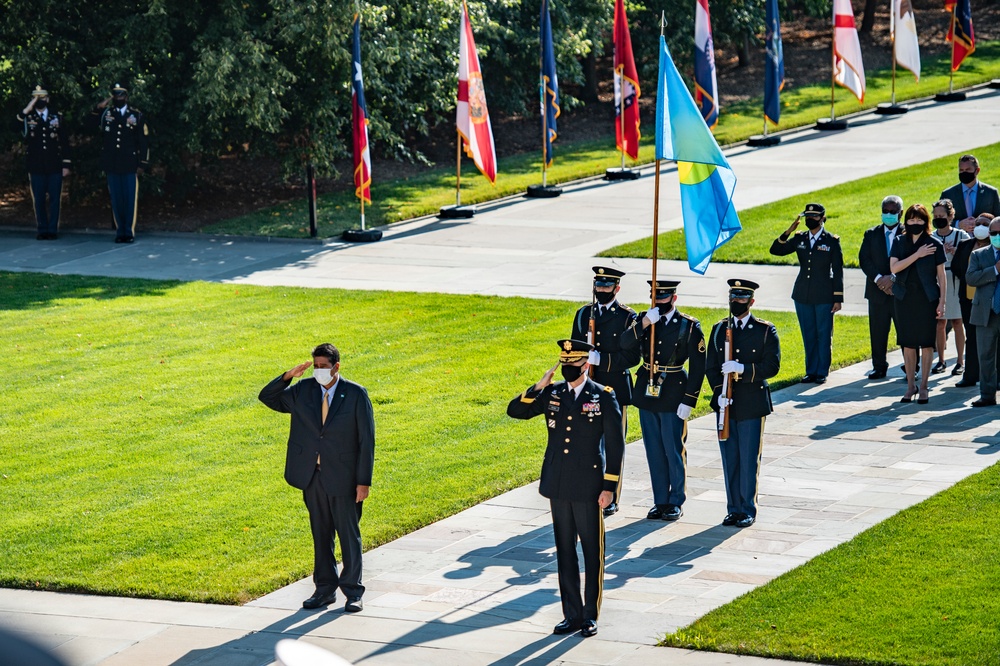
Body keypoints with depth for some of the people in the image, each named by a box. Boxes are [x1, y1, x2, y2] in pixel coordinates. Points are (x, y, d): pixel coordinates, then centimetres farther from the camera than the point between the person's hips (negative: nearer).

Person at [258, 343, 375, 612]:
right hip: (312, 478, 4)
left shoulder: (356, 394, -8)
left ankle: (353, 592, 13)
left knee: (349, 535, 4)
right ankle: (325, 589, 21)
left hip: (343, 477, -4)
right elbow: (267, 398, 9)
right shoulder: (303, 390, 3)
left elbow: (366, 440, -7)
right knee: (321, 535, 12)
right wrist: (287, 376, -9)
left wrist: (364, 481, -11)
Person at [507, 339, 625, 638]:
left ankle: (590, 615, 13)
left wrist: (609, 486, -10)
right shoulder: (552, 394, 5)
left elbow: (615, 444, -6)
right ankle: (572, 614, 18)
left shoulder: (604, 397, -7)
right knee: (564, 552, 10)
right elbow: (514, 410, 2)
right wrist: (538, 387, -13)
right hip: (558, 487, 4)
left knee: (592, 552, 4)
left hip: (589, 488, -4)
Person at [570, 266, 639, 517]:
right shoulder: (583, 314, 10)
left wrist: (601, 359, -20)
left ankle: (611, 499, 8)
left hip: (615, 390, -4)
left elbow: (632, 356, -10)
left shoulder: (627, 317, -3)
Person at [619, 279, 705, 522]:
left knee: (674, 451, 1)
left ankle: (676, 502, 12)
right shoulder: (645, 319, 5)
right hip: (647, 393, 4)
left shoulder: (689, 326, -6)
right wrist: (644, 324, -24)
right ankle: (660, 501, 18)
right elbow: (626, 345, -10)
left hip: (673, 397, -4)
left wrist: (688, 401, -11)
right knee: (654, 451, 10)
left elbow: (698, 367, -6)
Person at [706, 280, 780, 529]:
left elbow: (772, 366, -8)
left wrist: (743, 369, -21)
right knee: (729, 459, 6)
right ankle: (734, 508, 15)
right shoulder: (719, 329, 10)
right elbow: (711, 367, 8)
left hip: (753, 404, -3)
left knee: (749, 459, -1)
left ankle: (748, 510, 8)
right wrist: (719, 392, -7)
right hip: (726, 405, 3)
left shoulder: (765, 331, -1)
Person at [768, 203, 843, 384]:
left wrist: (838, 299, -6)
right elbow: (776, 250, 1)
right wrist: (788, 232, -12)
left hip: (824, 296, -4)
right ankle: (811, 371, 17)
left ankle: (822, 372, 10)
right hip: (803, 295, 4)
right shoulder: (799, 239, 7)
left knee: (824, 335, 2)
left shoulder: (832, 241, -4)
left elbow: (837, 271, -3)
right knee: (808, 335, 9)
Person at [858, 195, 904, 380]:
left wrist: (893, 278, -17)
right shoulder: (871, 234, 10)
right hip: (878, 292, 3)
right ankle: (879, 367, 16)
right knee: (877, 332, 6)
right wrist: (878, 279, -14)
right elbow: (864, 259, 0)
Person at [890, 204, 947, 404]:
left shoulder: (934, 245, 0)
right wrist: (917, 255, -14)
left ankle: (923, 387, 8)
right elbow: (894, 267, -9)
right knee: (908, 344, 5)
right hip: (904, 299, 2)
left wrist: (942, 302, -4)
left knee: (926, 344, 0)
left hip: (927, 299, -2)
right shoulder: (900, 244, 5)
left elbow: (941, 275, 1)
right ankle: (910, 386, 14)